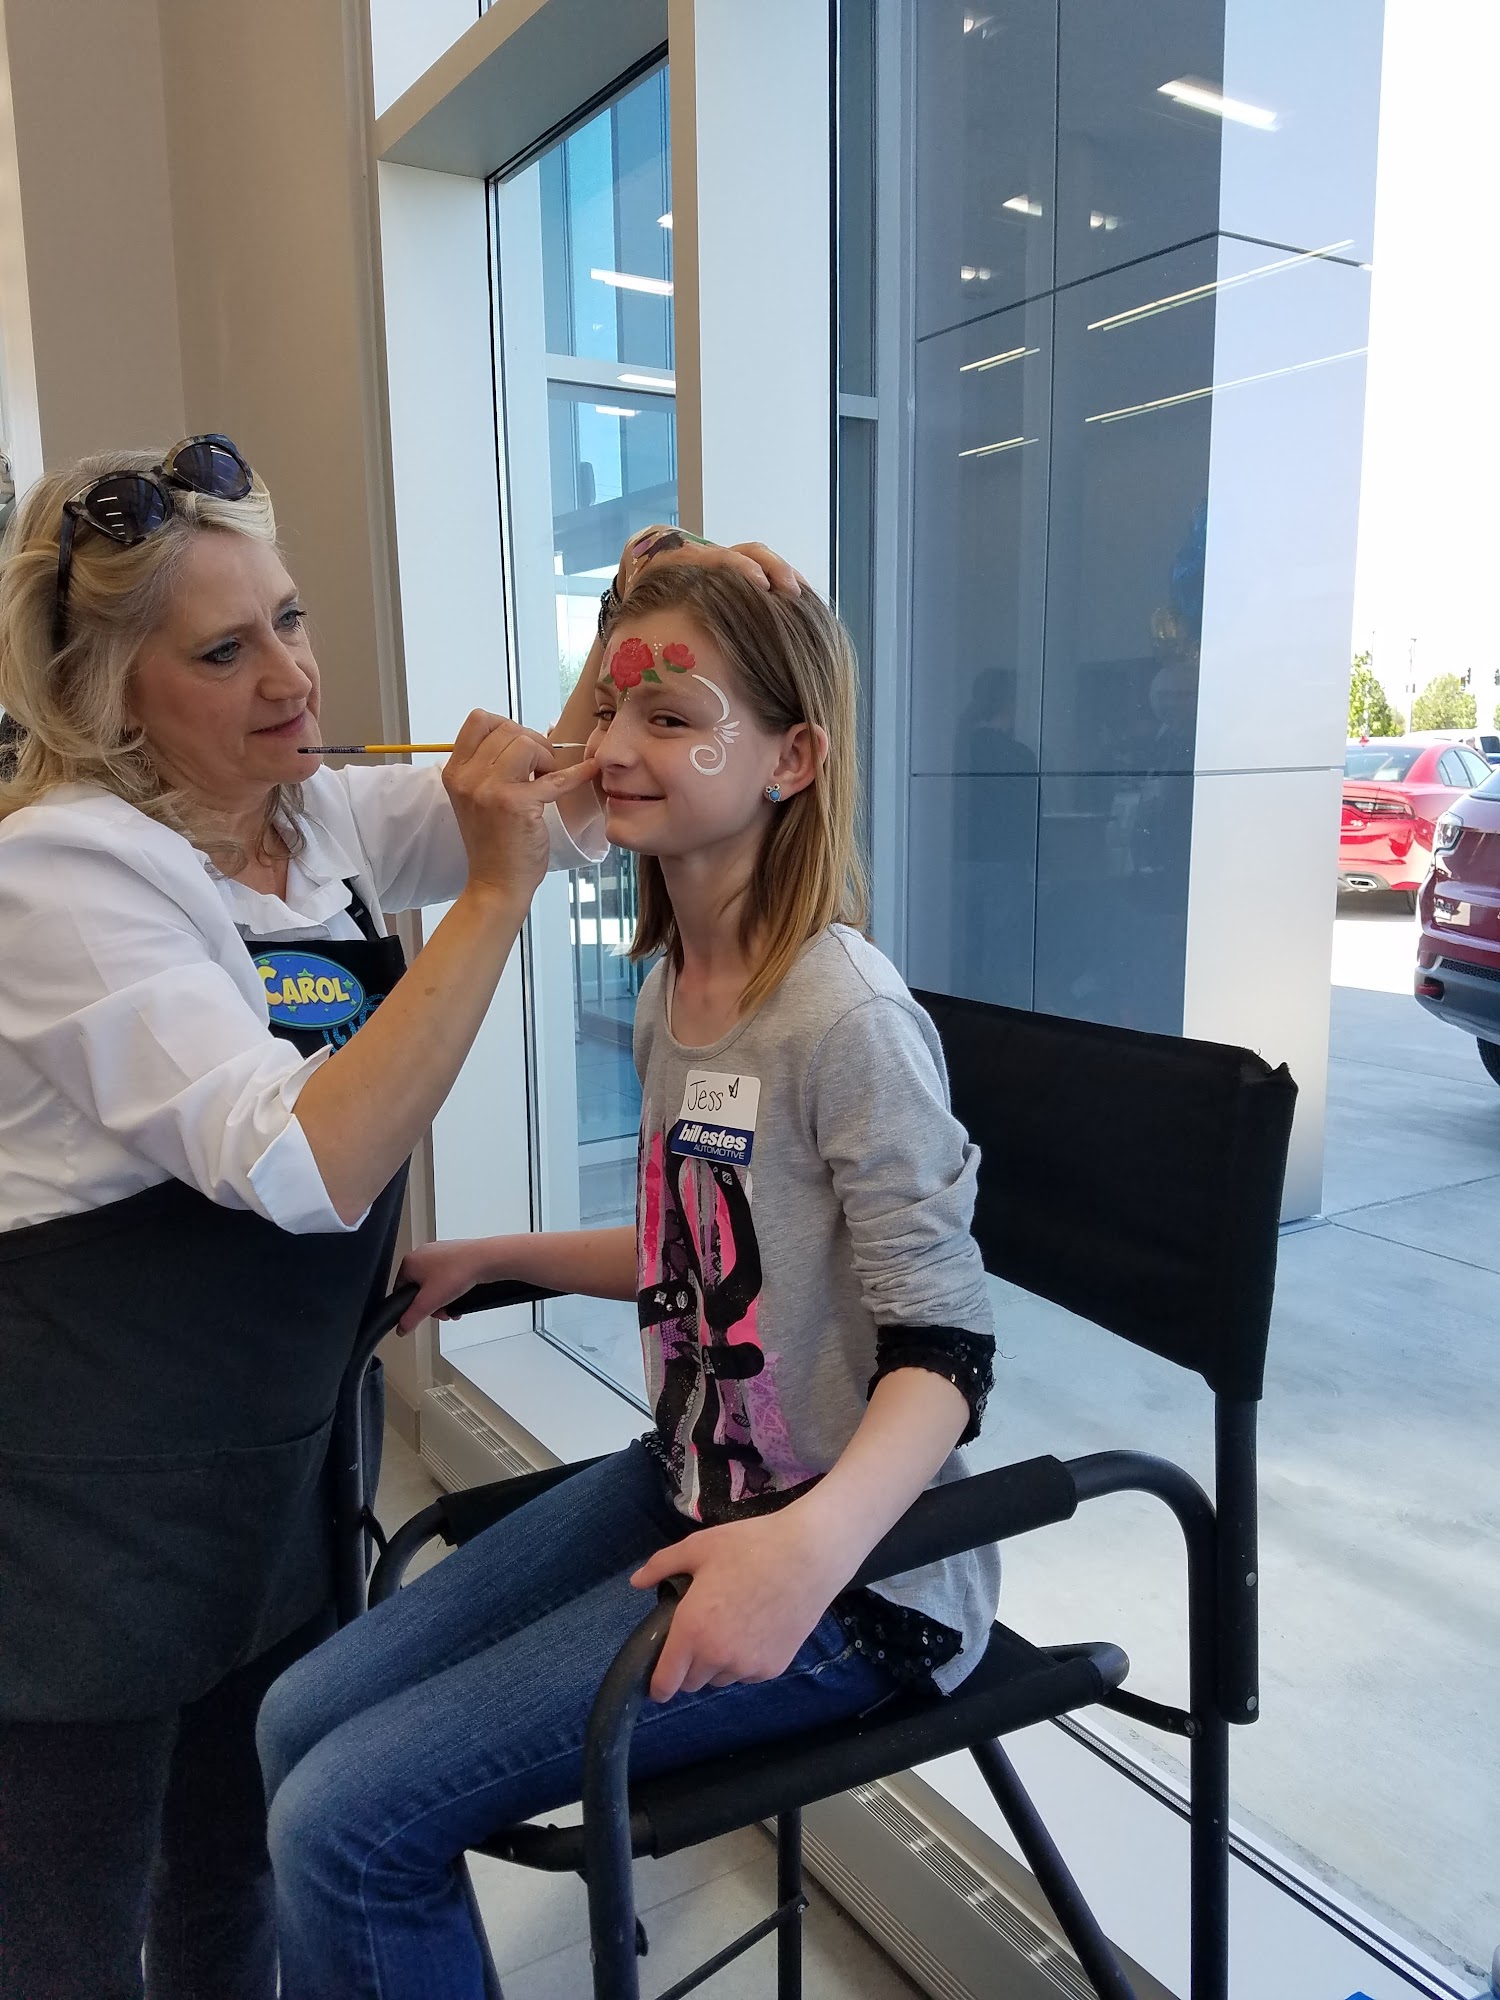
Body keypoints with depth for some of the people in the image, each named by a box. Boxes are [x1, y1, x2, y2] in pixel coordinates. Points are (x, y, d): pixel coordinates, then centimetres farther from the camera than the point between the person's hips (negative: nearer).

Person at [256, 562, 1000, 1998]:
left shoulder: (847, 1018, -22)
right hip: (689, 1487, 8)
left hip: (846, 1571, -8)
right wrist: (491, 1260, 12)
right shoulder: (668, 990, 4)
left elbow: (943, 1350, -21)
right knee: (301, 1719, 7)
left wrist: (810, 1544, -37)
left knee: (349, 1823, -9)